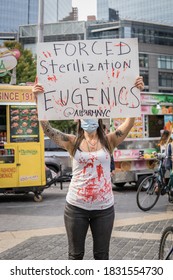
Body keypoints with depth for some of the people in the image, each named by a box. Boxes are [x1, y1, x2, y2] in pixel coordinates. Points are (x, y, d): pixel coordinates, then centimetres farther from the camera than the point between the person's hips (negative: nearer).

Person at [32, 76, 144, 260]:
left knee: (102, 254, 14)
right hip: (76, 207, 0)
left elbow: (130, 121, -9)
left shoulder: (109, 141, 0)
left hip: (103, 207, 1)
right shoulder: (73, 142, -1)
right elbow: (47, 128, -11)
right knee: (75, 254, 13)